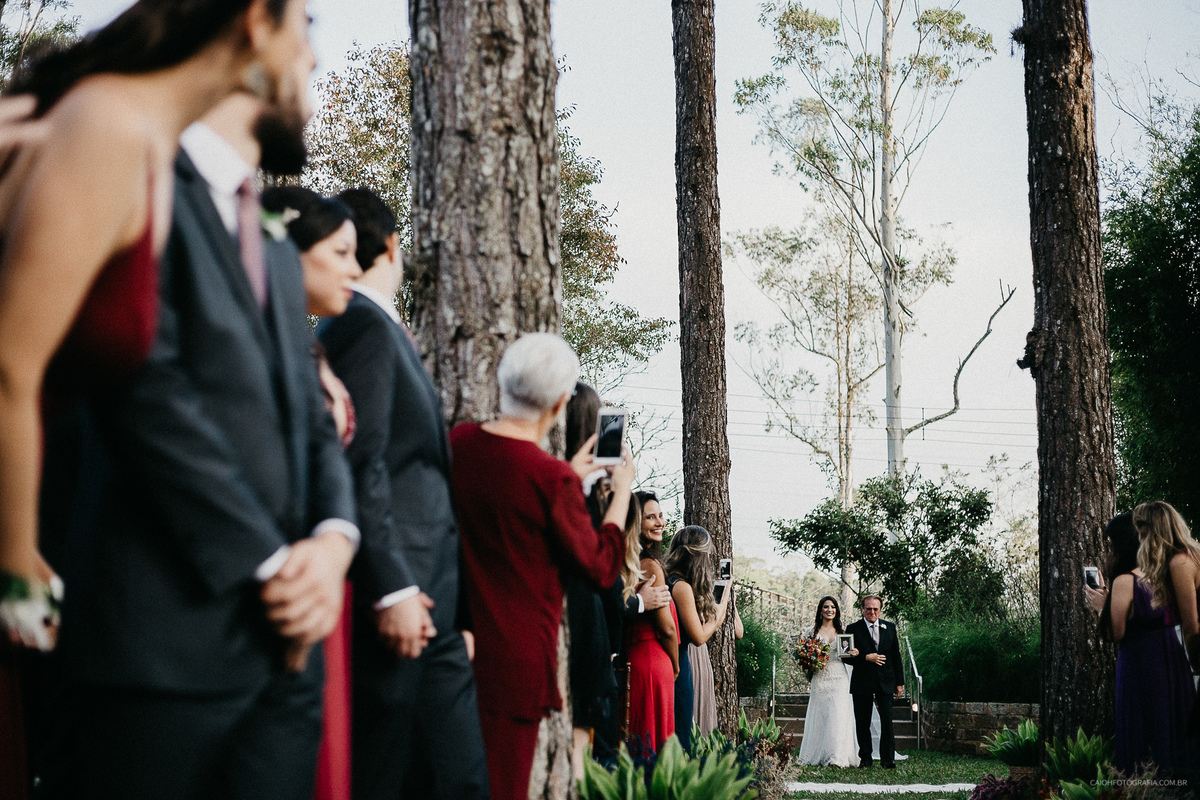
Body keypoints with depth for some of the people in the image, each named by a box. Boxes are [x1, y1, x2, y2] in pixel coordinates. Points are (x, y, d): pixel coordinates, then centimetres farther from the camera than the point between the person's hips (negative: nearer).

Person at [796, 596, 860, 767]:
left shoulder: (842, 631, 11)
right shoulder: (812, 631, 7)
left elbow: (848, 654, 16)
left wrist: (854, 653, -5)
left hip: (839, 679, 0)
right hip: (820, 680, 0)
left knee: (838, 715, -11)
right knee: (819, 717, 0)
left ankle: (836, 757, -14)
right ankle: (817, 755, 11)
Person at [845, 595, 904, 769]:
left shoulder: (890, 627, 9)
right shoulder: (853, 629, 1)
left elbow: (896, 656, 11)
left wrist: (899, 682, 8)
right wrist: (866, 658, -17)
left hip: (885, 683, 1)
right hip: (862, 683, -1)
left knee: (887, 720, -6)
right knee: (862, 723, 4)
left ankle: (888, 758, -1)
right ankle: (865, 758, 14)